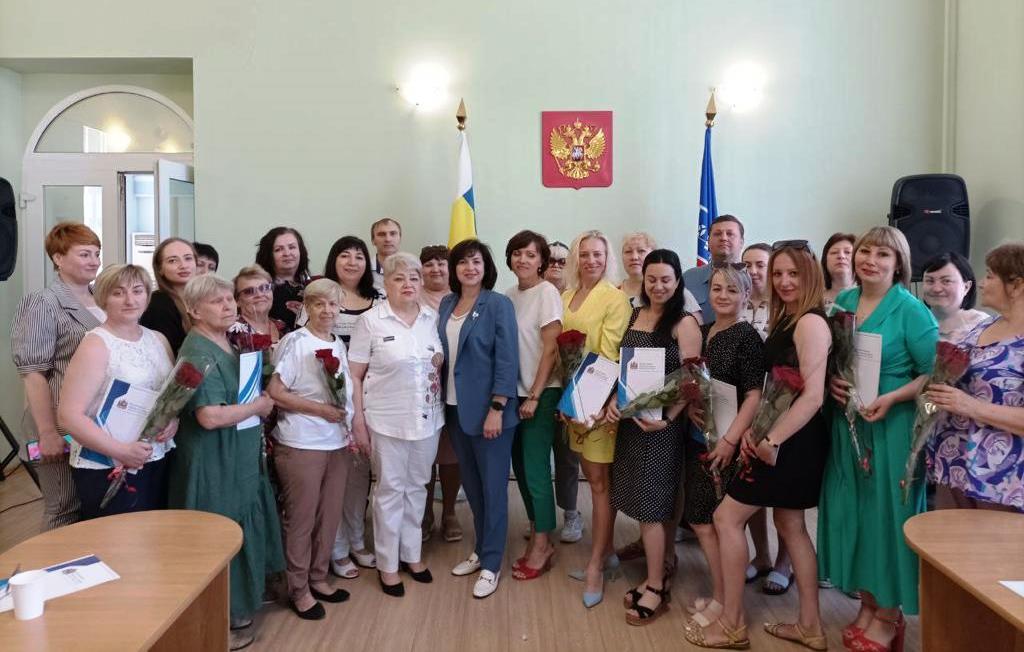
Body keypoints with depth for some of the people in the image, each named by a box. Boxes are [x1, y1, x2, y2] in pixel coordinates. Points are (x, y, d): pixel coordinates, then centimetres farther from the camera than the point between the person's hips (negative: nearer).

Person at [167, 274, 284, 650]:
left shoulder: (230, 343, 9)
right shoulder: (198, 352, -20)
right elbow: (210, 415, -30)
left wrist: (262, 403, 6)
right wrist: (259, 406, -17)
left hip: (239, 459, 10)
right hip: (213, 464, -9)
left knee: (240, 531, 20)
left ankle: (240, 602, 37)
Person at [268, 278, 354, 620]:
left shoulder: (339, 344, 9)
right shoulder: (294, 342, -10)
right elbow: (275, 393, -15)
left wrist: (349, 430, 8)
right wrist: (321, 409, -16)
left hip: (336, 443, 6)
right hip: (300, 445, -6)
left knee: (330, 514, 13)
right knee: (300, 517, 5)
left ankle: (318, 578, 29)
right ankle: (298, 589, 19)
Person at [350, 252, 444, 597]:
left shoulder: (432, 318, 3)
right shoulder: (370, 321, -7)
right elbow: (355, 375, -5)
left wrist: (440, 362, -7)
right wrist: (358, 420, -9)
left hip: (427, 418, 4)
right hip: (387, 420, -4)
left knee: (417, 487, 16)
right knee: (390, 490, 7)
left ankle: (411, 554, 33)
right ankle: (387, 564, 23)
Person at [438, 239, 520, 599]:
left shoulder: (498, 304, -10)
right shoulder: (446, 304, 8)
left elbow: (507, 360, -13)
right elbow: (443, 353, 13)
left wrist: (496, 410, -18)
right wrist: (440, 399, 8)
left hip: (488, 409, -6)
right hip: (456, 408, 6)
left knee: (493, 486, 4)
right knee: (471, 484, 15)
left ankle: (491, 565, 15)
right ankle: (480, 550, 31)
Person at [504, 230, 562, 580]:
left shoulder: (547, 293, -10)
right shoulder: (509, 295, 8)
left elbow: (551, 349, -13)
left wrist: (534, 395, -15)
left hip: (540, 393, -6)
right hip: (514, 390, 7)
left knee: (535, 468, -2)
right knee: (520, 466, 12)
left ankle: (542, 545, 12)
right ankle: (538, 535, 27)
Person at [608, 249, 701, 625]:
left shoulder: (685, 323, -9)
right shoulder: (634, 315, 10)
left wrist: (666, 419, -23)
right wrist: (613, 400, -3)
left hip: (662, 423, -6)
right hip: (631, 419, 6)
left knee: (651, 505, -1)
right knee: (643, 503, 11)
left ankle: (656, 589, 13)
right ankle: (655, 578, 25)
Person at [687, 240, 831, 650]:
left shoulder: (810, 322, -17)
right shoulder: (784, 320, 12)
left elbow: (812, 395, -23)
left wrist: (772, 442, -21)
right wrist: (750, 429, 0)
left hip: (793, 441, -10)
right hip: (784, 437, 10)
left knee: (727, 518, -3)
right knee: (790, 525, 15)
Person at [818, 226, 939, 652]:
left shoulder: (911, 310, -10)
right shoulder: (843, 302, 6)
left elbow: (934, 374, -11)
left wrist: (891, 399, -22)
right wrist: (831, 383, -5)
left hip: (892, 427, -5)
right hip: (846, 424, 6)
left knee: (887, 512, 4)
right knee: (852, 511, 11)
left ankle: (889, 614, 21)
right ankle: (867, 603, 28)